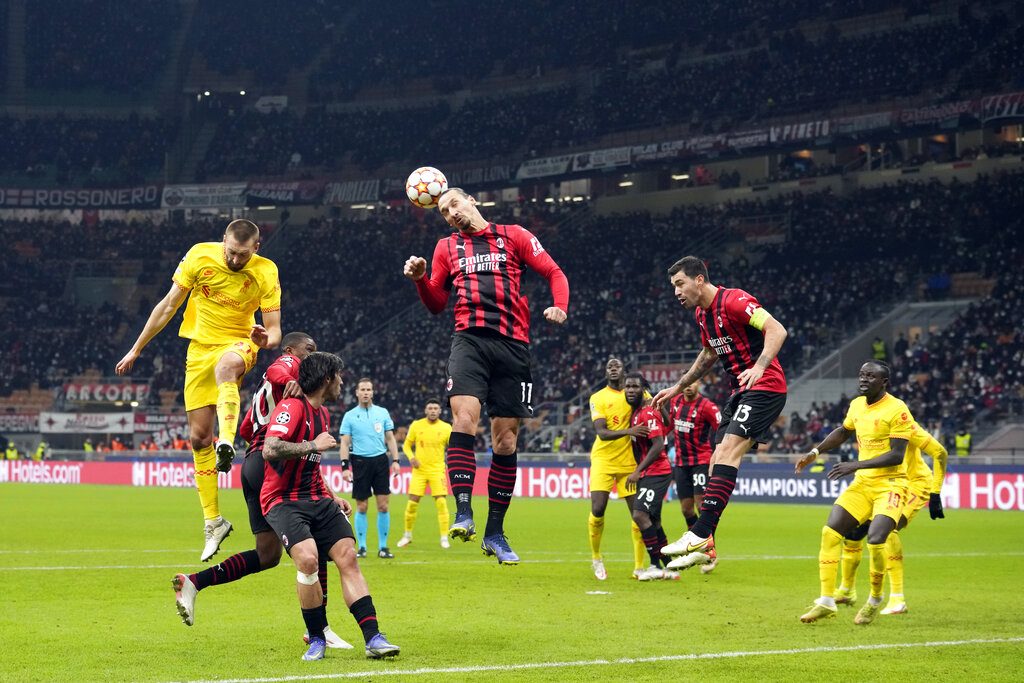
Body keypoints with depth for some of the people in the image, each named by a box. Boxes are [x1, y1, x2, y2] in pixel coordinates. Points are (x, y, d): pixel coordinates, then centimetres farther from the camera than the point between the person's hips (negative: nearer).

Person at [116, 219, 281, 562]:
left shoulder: (266, 273, -10)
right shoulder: (200, 256, -7)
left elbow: (274, 329, -8)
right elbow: (168, 305, 3)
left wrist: (265, 338, -32)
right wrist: (136, 349, 7)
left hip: (238, 344, -3)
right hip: (200, 349, 3)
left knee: (225, 366, -42)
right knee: (198, 437, -1)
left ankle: (227, 442, -61)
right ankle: (213, 521, 9)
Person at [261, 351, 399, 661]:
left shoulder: (322, 413, 16)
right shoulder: (292, 408, -14)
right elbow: (270, 450, -29)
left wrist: (332, 497, 23)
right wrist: (313, 445, -22)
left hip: (316, 500, 8)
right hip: (283, 501, -8)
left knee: (348, 557, -8)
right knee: (308, 558, -26)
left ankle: (373, 638, -11)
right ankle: (316, 640, -9)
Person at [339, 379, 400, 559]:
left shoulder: (382, 413, 9)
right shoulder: (350, 416, 4)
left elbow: (390, 438, 12)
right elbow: (345, 443, 2)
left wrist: (395, 460, 3)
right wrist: (345, 466, -7)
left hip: (380, 460, 2)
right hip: (360, 461, -1)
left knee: (383, 506, -2)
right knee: (361, 507, 0)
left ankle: (383, 547, 6)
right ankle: (361, 547, 9)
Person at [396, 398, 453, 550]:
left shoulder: (446, 428, -1)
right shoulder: (416, 426, 1)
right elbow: (406, 445, 11)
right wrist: (411, 457, -7)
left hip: (437, 471, -1)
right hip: (419, 470, 1)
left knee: (441, 502, -12)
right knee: (412, 502, -3)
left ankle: (444, 538, -4)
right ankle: (407, 535, 17)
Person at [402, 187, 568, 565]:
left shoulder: (514, 236, 12)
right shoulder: (447, 247, 19)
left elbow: (554, 272, 10)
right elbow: (436, 303, 19)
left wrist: (560, 307, -8)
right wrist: (420, 278, -1)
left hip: (512, 344, 0)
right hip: (470, 338, 0)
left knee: (505, 440, 1)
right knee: (464, 417, -25)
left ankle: (494, 533, 11)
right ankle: (463, 514, -27)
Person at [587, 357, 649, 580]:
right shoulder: (598, 398, -1)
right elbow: (601, 432, -14)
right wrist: (628, 431, -29)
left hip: (629, 462, 2)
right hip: (603, 460, -2)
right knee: (597, 510, -12)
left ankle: (639, 567, 5)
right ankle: (596, 557, 12)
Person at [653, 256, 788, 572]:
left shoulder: (734, 301, -15)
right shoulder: (702, 313, 14)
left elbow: (777, 330, -25)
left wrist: (759, 366, -39)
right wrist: (678, 387, 33)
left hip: (765, 386, -10)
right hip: (740, 391, 10)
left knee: (728, 449, -22)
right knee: (717, 460, 2)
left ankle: (700, 533, -29)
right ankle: (705, 547, 3)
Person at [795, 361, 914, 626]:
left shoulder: (897, 410, -14)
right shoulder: (857, 405, 8)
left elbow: (896, 455, -20)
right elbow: (843, 432, 29)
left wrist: (856, 465, -25)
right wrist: (815, 452, 19)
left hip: (890, 485, -7)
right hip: (862, 484, 7)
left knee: (875, 540, -23)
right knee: (830, 532, -6)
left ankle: (875, 600, 2)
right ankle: (826, 602, 2)